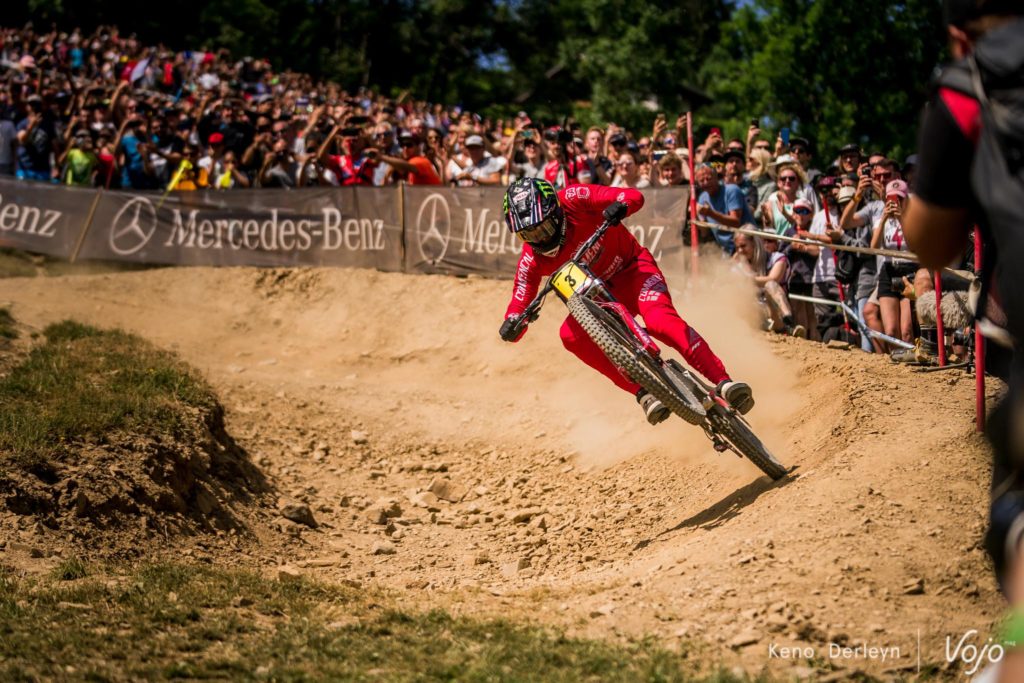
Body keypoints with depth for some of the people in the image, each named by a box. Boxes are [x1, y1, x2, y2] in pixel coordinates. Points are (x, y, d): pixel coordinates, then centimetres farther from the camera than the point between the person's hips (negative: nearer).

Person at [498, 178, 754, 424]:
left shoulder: (574, 200, -21)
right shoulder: (532, 258, -13)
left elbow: (634, 196, -28)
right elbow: (520, 301, -12)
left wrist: (620, 205, -51)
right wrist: (513, 324, -35)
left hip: (632, 268, -3)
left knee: (660, 320, -33)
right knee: (570, 335, -26)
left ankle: (724, 382, -34)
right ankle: (643, 392, -23)